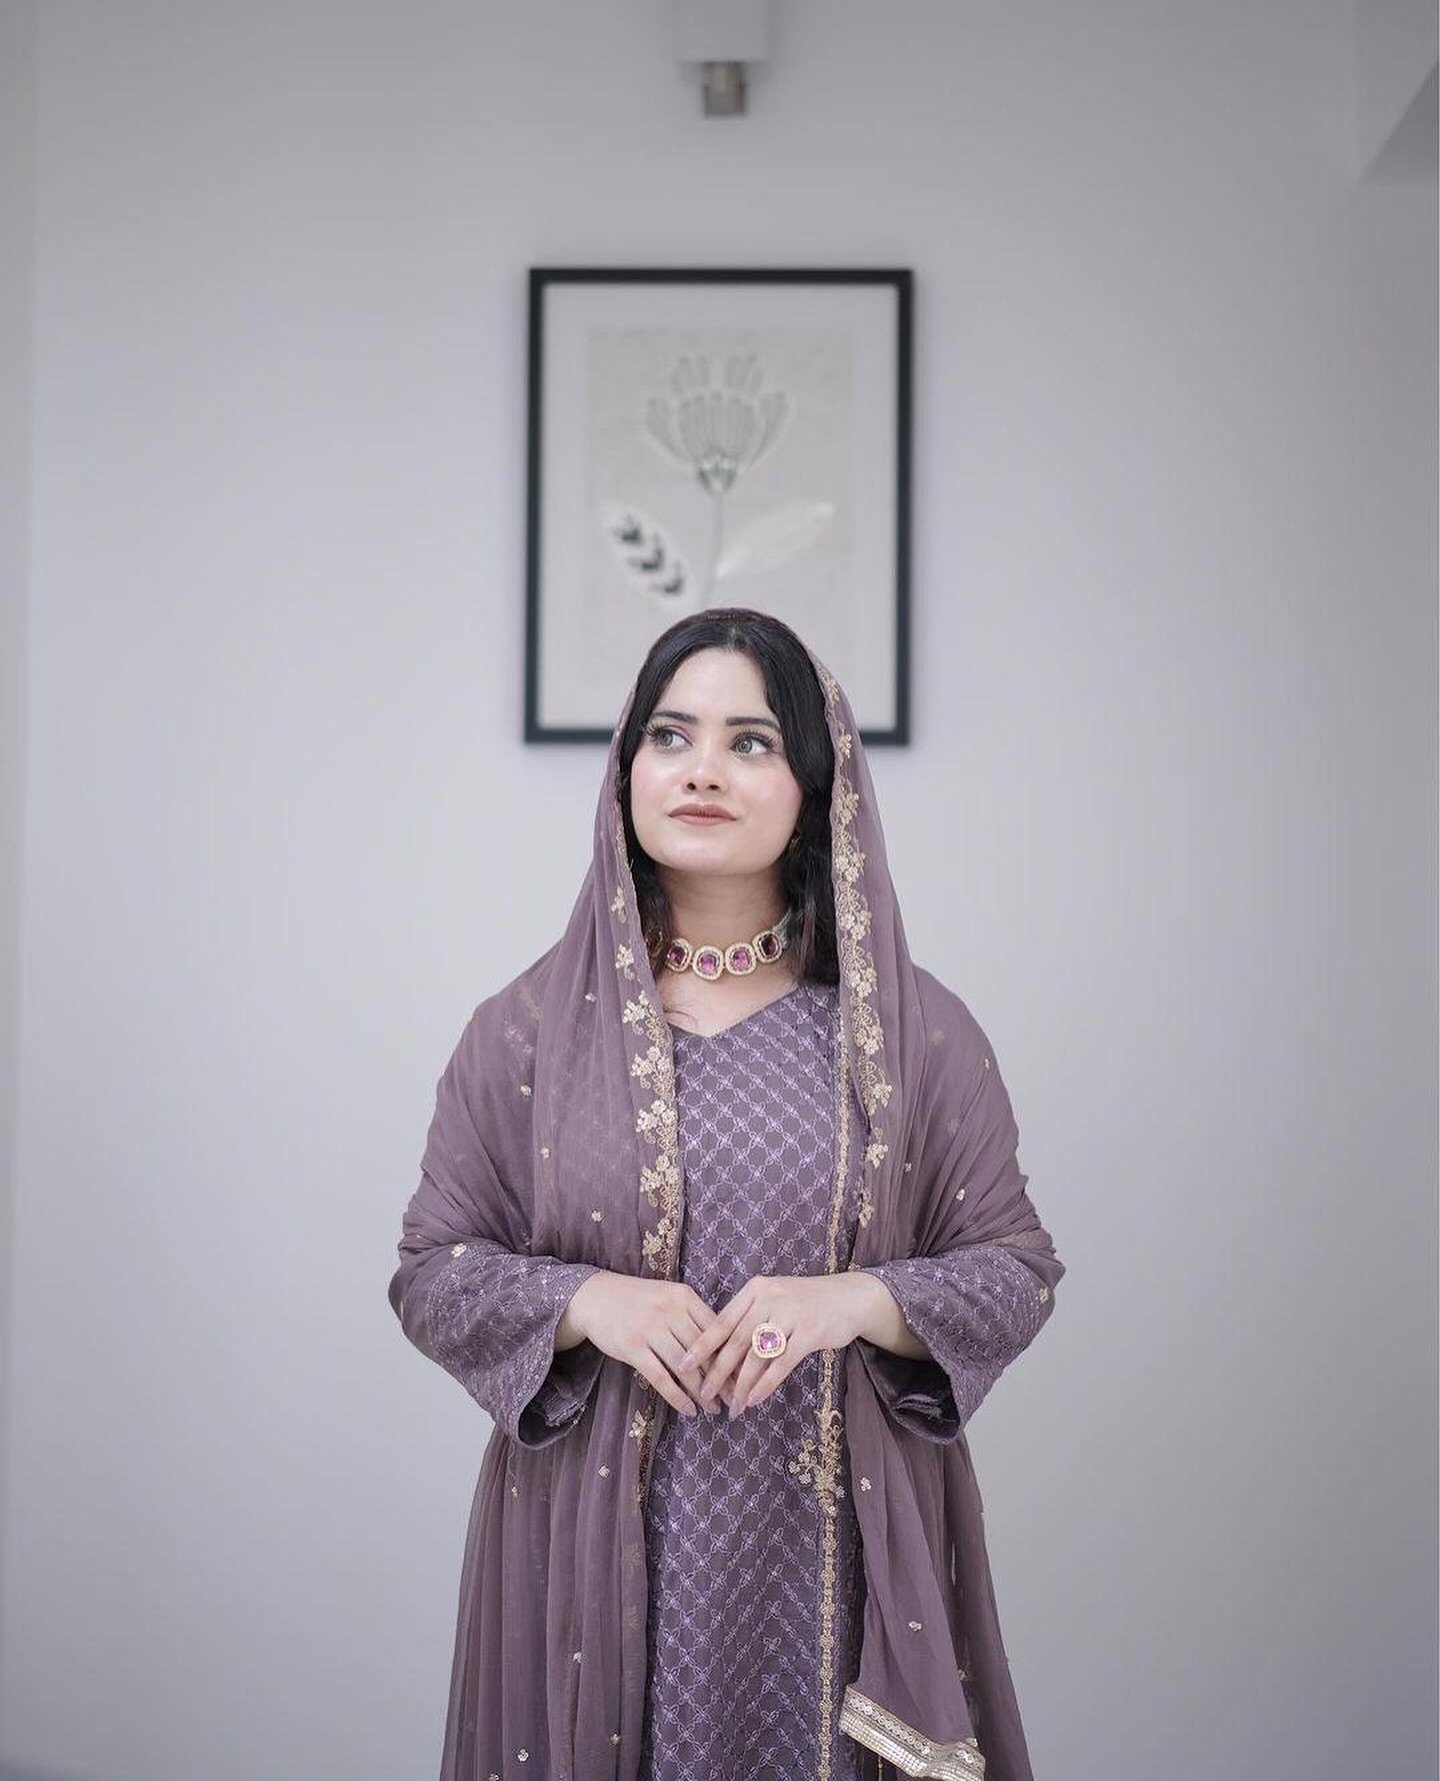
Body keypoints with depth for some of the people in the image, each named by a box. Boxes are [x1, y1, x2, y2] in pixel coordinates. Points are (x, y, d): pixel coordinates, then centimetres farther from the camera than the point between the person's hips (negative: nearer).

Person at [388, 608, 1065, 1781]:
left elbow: (1018, 1273, 2)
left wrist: (852, 1302, -16)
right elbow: (431, 1273, 4)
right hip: (601, 1550, 0)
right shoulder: (529, 1029, 1)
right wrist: (586, 1303, -15)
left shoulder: (918, 1033, 0)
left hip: (840, 1554, 0)